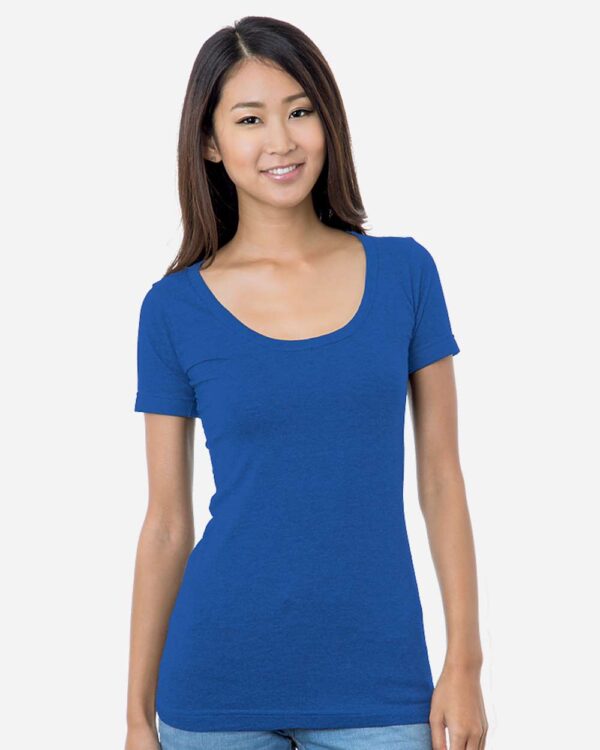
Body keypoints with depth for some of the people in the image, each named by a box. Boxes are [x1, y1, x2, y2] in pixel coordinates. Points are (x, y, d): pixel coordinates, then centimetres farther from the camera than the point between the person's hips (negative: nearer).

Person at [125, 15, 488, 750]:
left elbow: (440, 476, 3)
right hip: (218, 685, 0)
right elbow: (166, 523, 2)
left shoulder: (404, 272, 0)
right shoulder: (174, 309, -2)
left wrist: (465, 661, -1)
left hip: (377, 682, 1)